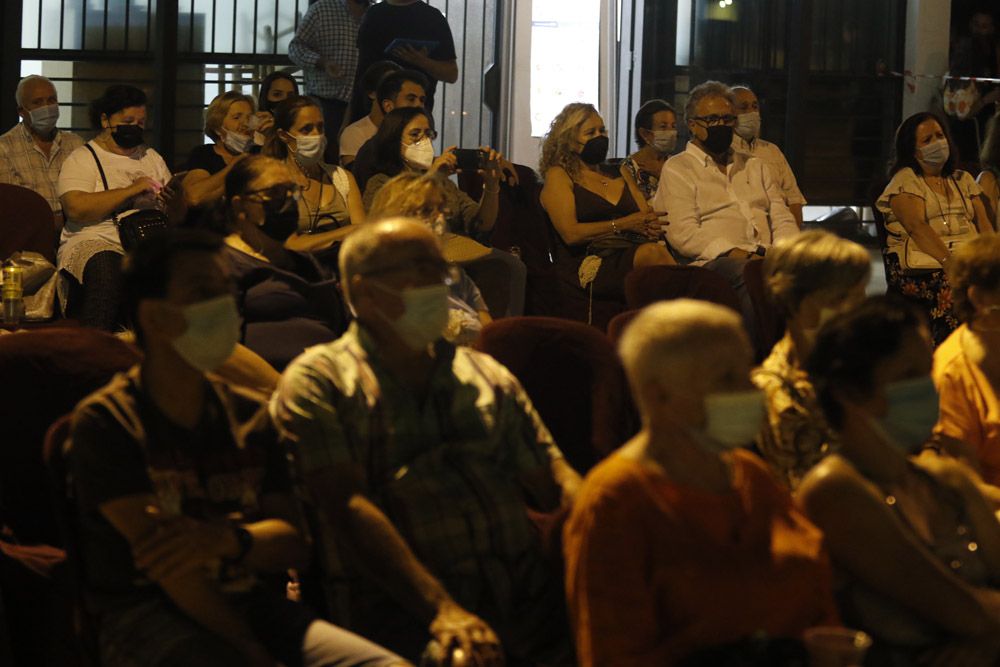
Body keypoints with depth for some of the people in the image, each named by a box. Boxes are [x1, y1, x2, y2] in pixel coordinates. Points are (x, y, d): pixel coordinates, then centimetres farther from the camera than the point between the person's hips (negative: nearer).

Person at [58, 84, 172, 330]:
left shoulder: (152, 157, 25)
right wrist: (131, 190, -10)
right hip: (97, 241, -5)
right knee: (107, 269, -40)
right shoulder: (82, 159, 7)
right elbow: (76, 208, -13)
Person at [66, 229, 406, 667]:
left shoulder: (251, 416, 17)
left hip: (250, 604, 5)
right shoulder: (104, 421, -1)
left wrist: (227, 540, -16)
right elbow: (164, 557, -10)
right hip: (145, 611, -5)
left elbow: (294, 543, 8)